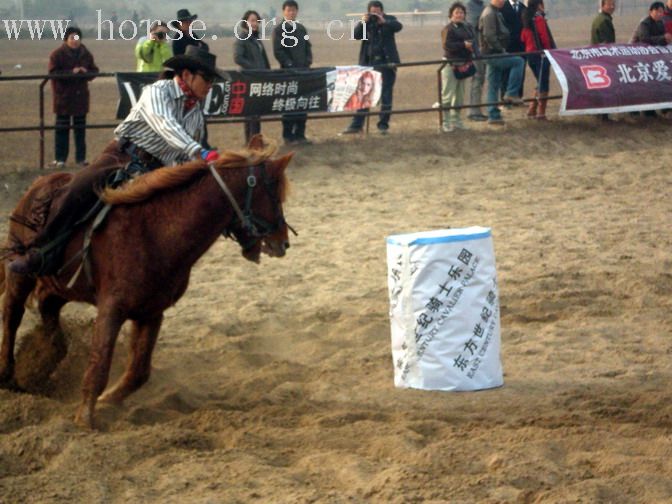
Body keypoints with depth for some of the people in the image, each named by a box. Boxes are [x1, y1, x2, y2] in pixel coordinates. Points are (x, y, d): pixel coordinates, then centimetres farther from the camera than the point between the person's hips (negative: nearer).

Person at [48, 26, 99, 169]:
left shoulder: (86, 54, 8)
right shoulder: (57, 54, -6)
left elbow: (94, 71, 9)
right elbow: (53, 72, -13)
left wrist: (86, 72, -13)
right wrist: (71, 72, -21)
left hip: (81, 95, 4)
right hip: (63, 95, -4)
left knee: (80, 127, 8)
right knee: (62, 128, -1)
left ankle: (81, 157, 15)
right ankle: (60, 158, 3)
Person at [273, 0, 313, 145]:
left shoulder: (301, 29, 15)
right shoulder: (279, 30, -2)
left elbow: (308, 47, 16)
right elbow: (278, 51, -9)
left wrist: (308, 63, 0)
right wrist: (290, 65, -15)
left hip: (303, 70, 5)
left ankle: (300, 134, 10)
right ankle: (288, 136, 1)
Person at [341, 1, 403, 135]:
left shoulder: (389, 20, 3)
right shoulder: (366, 23, 6)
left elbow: (398, 26, -16)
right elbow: (356, 35, -6)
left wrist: (383, 22, -29)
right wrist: (362, 23, -21)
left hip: (386, 63, -1)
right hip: (369, 62, 1)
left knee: (386, 94, 1)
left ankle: (383, 124, 8)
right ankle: (356, 125, 4)